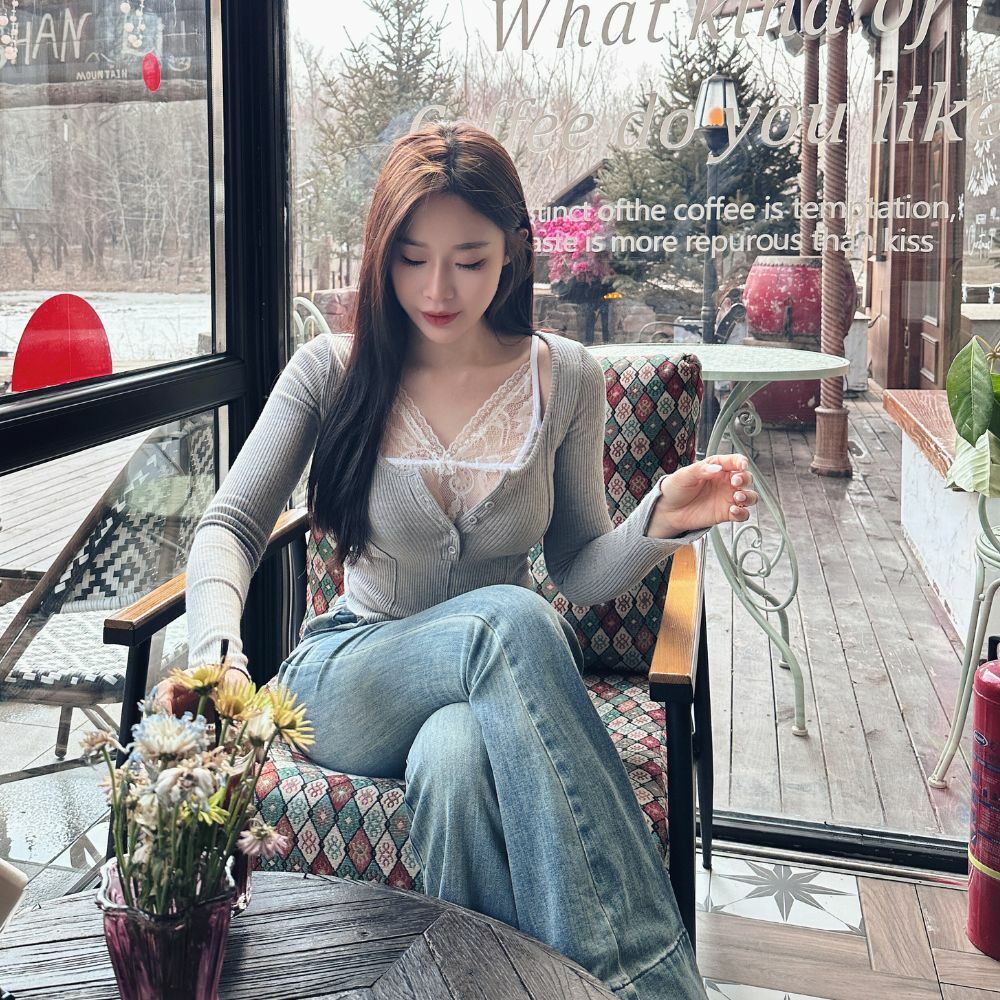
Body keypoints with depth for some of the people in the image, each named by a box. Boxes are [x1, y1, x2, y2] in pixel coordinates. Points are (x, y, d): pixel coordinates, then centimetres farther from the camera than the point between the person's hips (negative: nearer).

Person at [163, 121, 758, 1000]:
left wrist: (660, 520, -17)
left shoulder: (566, 380, 0)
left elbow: (581, 571, 4)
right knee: (508, 616, -36)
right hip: (347, 688, 0)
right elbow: (230, 528, -6)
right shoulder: (332, 372, -3)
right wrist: (217, 652, -27)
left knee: (455, 760, -40)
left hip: (491, 687, 1)